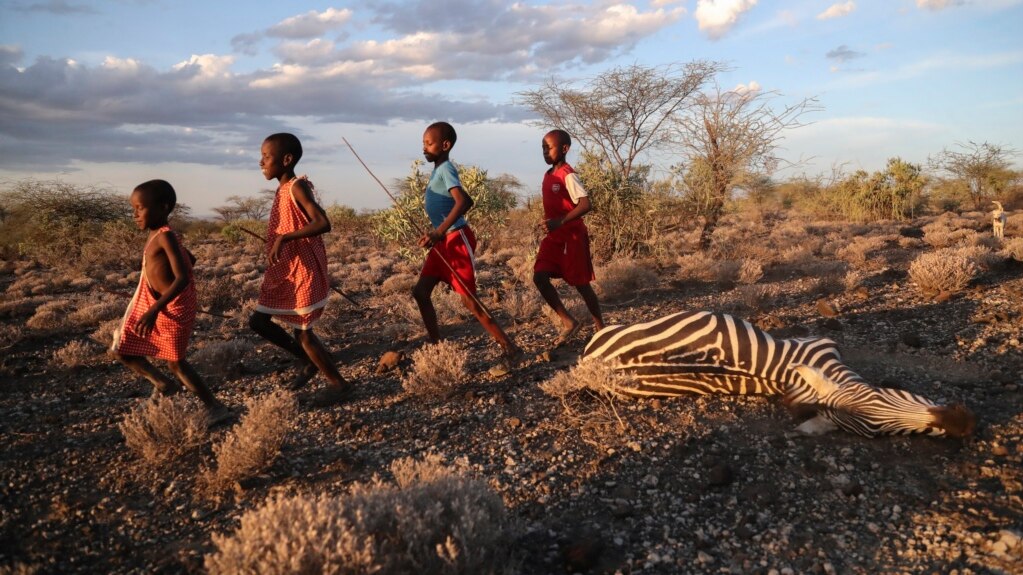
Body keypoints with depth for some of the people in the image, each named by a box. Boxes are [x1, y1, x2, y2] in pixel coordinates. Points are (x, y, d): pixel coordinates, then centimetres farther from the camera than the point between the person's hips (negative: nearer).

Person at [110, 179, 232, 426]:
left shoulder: (165, 236, -20)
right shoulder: (156, 236, 7)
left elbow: (182, 277, -28)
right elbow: (189, 260, 19)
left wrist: (155, 309, -33)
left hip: (172, 309, -9)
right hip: (154, 305, 9)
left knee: (175, 361, 1)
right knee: (122, 350, 12)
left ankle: (215, 408, 11)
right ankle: (164, 384, 26)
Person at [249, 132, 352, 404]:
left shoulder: (297, 187, -18)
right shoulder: (283, 190, 9)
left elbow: (323, 223, -31)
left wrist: (283, 238, -34)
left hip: (301, 273, -9)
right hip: (282, 273, 9)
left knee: (302, 332, 0)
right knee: (258, 321, 12)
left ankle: (338, 383, 16)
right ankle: (306, 360, 26)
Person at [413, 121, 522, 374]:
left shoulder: (446, 169, -15)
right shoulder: (438, 170, 15)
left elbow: (463, 201, -32)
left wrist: (438, 232, -37)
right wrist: (434, 233, 26)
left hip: (457, 240, -9)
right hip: (443, 241, 10)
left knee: (470, 300, -8)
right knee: (420, 291, 9)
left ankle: (511, 351, -1)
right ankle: (436, 344, 20)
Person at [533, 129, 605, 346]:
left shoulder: (568, 176, -15)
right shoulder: (549, 175, 10)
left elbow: (585, 204, -25)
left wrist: (559, 222, -33)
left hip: (572, 237, -8)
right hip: (553, 237, 8)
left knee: (581, 284, 2)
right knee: (540, 277, -7)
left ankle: (600, 327, 20)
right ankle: (568, 322, 4)